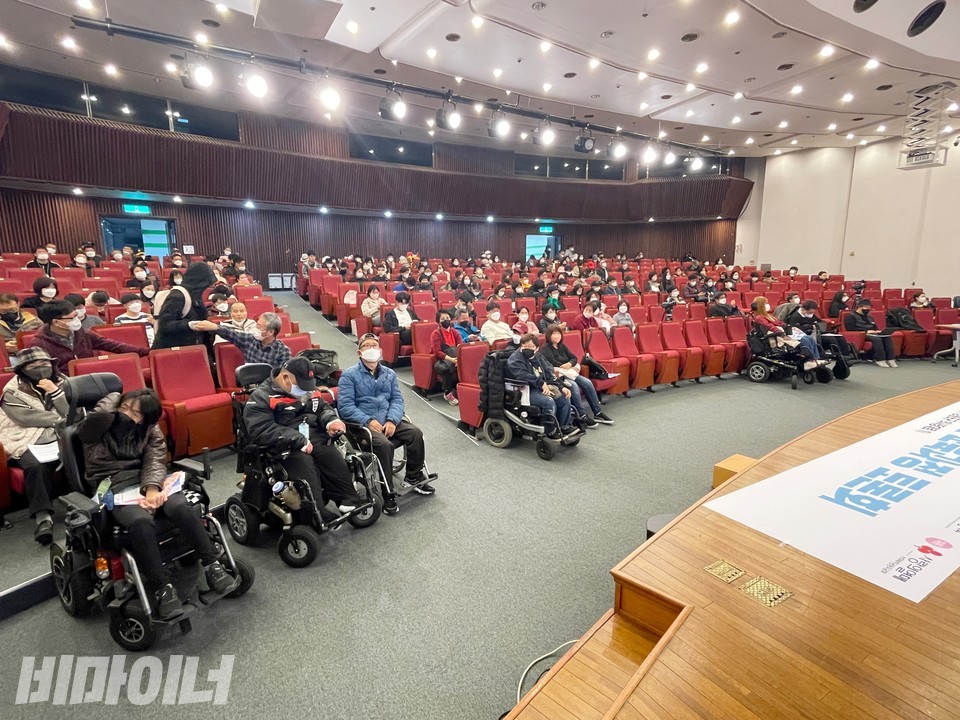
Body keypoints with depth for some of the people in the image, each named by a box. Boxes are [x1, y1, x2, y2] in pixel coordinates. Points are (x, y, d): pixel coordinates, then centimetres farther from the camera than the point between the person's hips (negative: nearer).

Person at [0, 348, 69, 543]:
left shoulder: (60, 383, 14)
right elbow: (29, 418, -10)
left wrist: (55, 392, -8)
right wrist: (61, 420, -4)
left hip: (61, 439, 2)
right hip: (29, 444, -2)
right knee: (36, 467, -34)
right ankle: (43, 517, -37)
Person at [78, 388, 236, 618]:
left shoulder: (151, 432, 8)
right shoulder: (99, 427, 5)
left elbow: (155, 461, -6)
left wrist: (152, 487, -28)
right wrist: (115, 401, -3)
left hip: (146, 481, 2)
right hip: (113, 487, -2)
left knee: (182, 507, -29)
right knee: (141, 521, -35)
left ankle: (212, 567, -18)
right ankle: (162, 587, -23)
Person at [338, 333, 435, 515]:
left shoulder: (389, 374, 16)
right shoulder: (349, 375, 1)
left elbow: (397, 400, 7)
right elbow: (345, 406, -9)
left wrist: (392, 420, -13)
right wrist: (368, 421, -21)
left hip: (388, 421, 5)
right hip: (362, 424, -5)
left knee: (415, 433, -18)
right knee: (384, 444, -32)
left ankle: (413, 477, 4)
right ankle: (387, 493, -17)